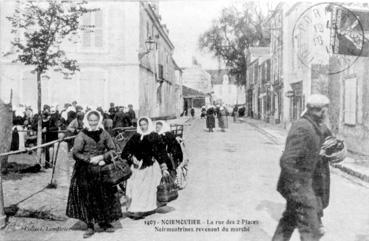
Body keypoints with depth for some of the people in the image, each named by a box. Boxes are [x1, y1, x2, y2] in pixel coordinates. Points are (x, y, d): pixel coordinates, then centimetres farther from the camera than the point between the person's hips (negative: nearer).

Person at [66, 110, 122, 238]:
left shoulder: (104, 134, 4)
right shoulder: (81, 135, -4)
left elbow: (112, 149, 6)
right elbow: (76, 153, -8)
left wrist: (102, 157, -9)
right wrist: (90, 159, -14)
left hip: (102, 170, 2)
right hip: (85, 171, -2)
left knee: (105, 197, 4)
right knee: (87, 198, 2)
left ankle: (104, 223, 19)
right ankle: (90, 226, 13)